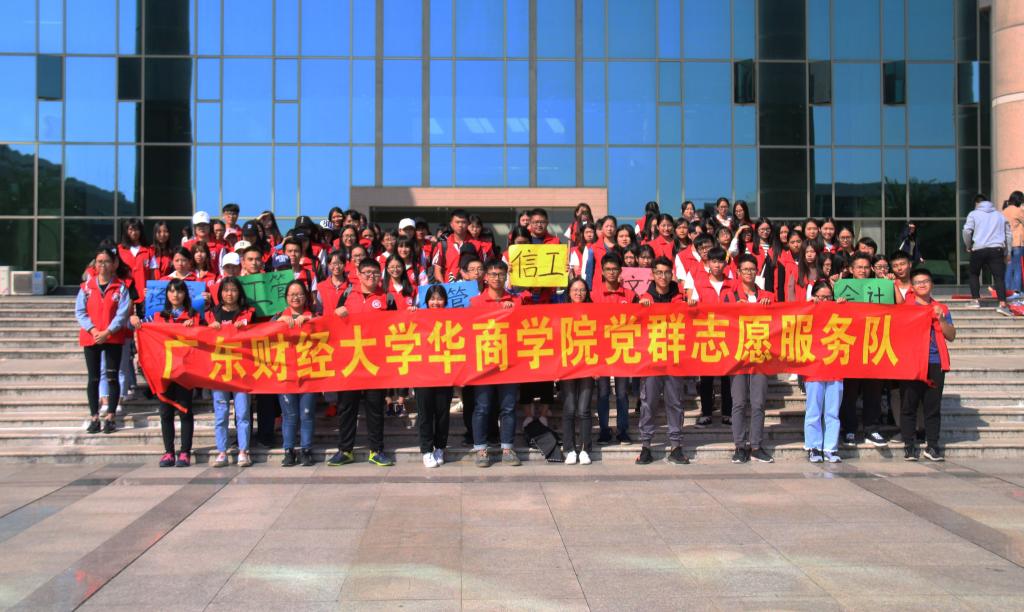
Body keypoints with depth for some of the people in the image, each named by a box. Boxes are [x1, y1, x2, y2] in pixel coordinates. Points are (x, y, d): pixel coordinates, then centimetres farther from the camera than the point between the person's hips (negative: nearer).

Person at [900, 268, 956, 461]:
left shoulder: (941, 308, 14)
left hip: (935, 363, 2)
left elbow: (951, 336, 8)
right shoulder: (906, 306, 8)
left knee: (933, 405, 3)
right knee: (908, 405, 0)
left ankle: (932, 446, 10)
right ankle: (909, 445, 6)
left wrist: (941, 319, -5)